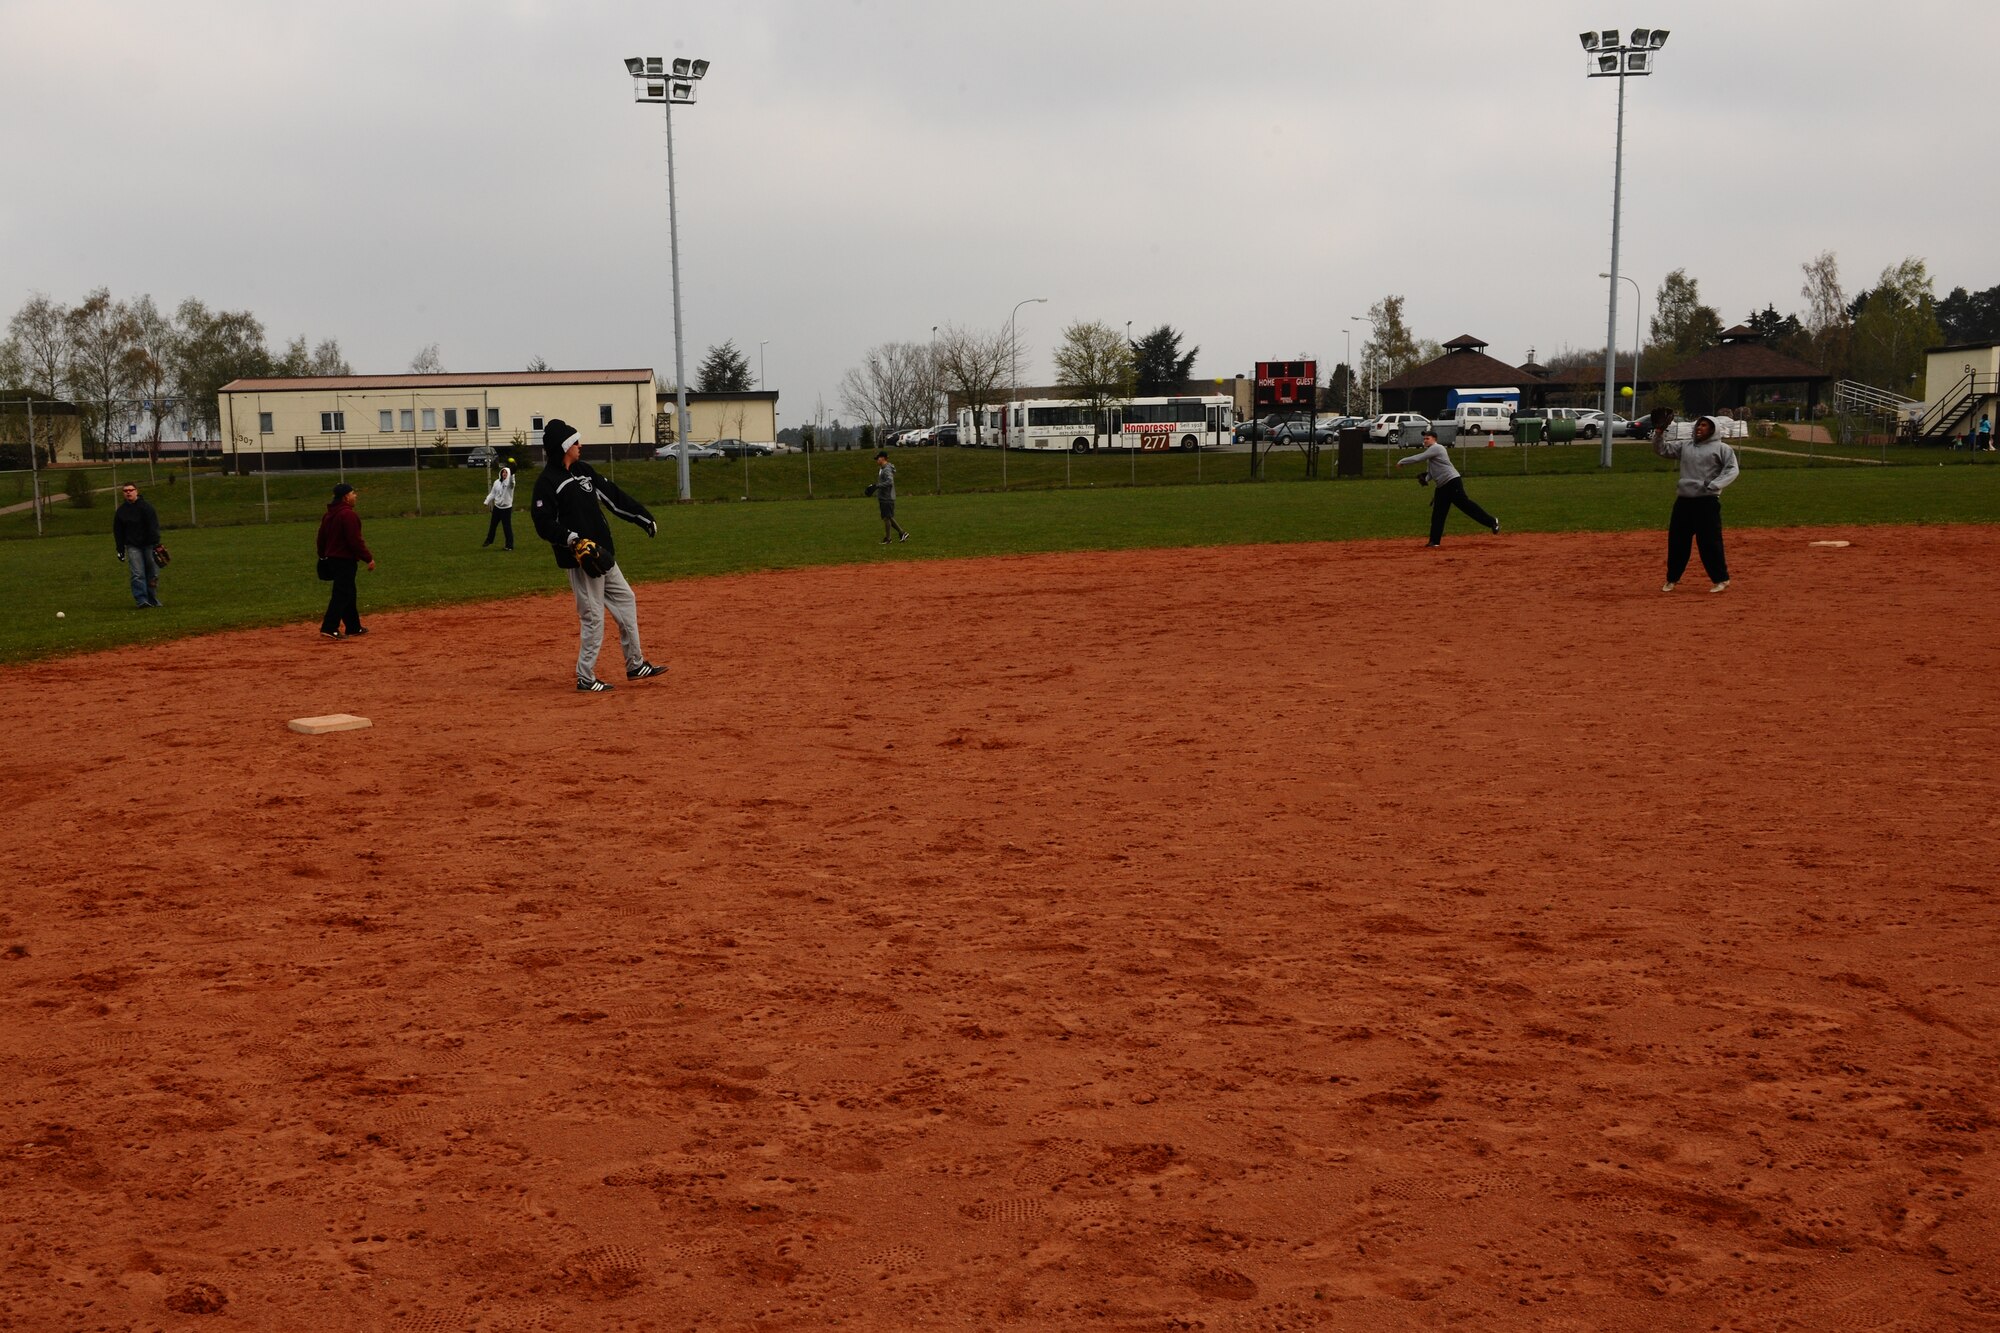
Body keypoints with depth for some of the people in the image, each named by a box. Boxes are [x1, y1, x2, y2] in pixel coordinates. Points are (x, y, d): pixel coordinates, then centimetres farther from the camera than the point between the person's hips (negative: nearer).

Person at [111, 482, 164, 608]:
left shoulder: (146, 507, -3)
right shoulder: (121, 511, 7)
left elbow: (153, 527, -8)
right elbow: (117, 531, 14)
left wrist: (155, 544, -16)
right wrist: (120, 549, 10)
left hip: (148, 545, -1)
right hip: (132, 546, 1)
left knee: (152, 574, 2)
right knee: (138, 574, -11)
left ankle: (153, 599, 14)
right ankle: (141, 600, -16)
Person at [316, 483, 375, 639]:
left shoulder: (327, 515, 13)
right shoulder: (348, 514, -17)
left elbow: (321, 538, 19)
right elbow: (355, 541, -20)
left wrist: (323, 557, 28)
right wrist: (368, 558, -15)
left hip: (332, 558, 10)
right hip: (346, 560, -10)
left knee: (349, 594, 16)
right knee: (341, 595, -9)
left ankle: (354, 628, 22)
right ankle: (328, 629, -13)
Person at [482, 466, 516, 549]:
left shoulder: (509, 482, -13)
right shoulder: (497, 482, 3)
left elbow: (511, 481, -39)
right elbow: (492, 494, 10)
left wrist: (512, 473, -58)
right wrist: (486, 502, 0)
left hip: (506, 508, -6)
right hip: (497, 507, 6)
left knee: (507, 527, -5)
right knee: (492, 524, 20)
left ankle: (510, 545, 4)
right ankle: (489, 540, 40)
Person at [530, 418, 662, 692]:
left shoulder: (584, 471, 12)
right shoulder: (548, 482, -12)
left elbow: (613, 496, 16)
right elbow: (544, 523, -18)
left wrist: (644, 518, 15)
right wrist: (570, 538, -31)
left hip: (604, 555, 9)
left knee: (626, 600, 15)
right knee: (593, 617, -5)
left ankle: (635, 665, 24)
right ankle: (585, 678, 6)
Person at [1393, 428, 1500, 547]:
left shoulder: (1436, 448, -9)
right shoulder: (1430, 452, 21)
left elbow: (1418, 458, -15)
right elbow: (1431, 472, 23)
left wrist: (1401, 461, -6)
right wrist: (1425, 479, 2)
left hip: (1452, 482, -10)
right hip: (1441, 487, 10)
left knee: (1465, 504, -14)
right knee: (1437, 513, 7)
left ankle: (1492, 522, -8)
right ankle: (1435, 541, 10)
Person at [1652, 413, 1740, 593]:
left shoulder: (1722, 449, 0)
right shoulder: (1685, 446, 15)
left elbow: (1732, 470, -9)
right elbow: (1662, 449, 15)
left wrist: (1714, 485, -22)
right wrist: (1659, 432, -2)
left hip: (1707, 501, -5)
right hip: (1683, 500, 5)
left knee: (1709, 541, -6)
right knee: (1676, 540, 9)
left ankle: (1721, 580, 5)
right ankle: (1672, 579, 21)